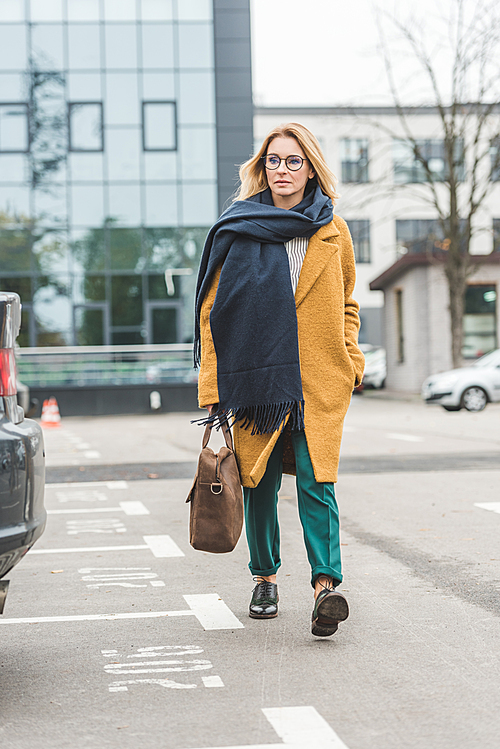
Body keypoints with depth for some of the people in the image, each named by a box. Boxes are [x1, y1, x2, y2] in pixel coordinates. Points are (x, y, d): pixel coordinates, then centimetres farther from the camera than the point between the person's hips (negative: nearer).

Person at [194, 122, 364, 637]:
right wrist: (212, 390, -3)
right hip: (255, 376, 0)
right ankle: (265, 578, 24)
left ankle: (325, 583, -16)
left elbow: (345, 305, 21)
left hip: (319, 381, 0)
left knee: (316, 482, -12)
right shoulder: (237, 230, 3)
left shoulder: (333, 231, 9)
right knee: (259, 483, 8)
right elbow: (213, 312, 3)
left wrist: (350, 359, 7)